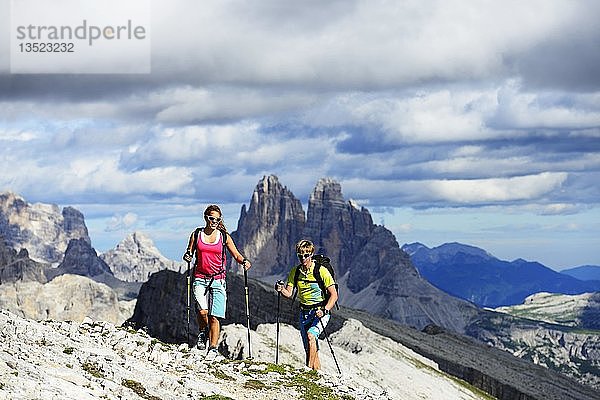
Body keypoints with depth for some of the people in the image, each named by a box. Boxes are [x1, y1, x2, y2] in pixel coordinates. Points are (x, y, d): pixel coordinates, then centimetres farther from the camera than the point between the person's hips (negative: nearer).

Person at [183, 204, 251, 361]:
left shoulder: (224, 237, 4)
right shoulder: (196, 235, 4)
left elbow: (236, 255, 8)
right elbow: (189, 253, 14)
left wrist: (244, 261, -12)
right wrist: (187, 256, -9)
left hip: (218, 280, 0)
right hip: (200, 279, 0)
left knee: (214, 317, -5)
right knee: (203, 311, -19)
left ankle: (213, 348, 7)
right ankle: (203, 332, 11)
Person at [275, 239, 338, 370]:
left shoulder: (321, 271, -12)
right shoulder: (295, 272, 3)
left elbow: (334, 295, -13)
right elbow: (289, 293, 1)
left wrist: (324, 310, -26)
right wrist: (281, 289, -22)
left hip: (320, 311, -5)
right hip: (304, 313, 5)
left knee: (311, 335, -30)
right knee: (310, 350, 4)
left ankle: (309, 369, -29)